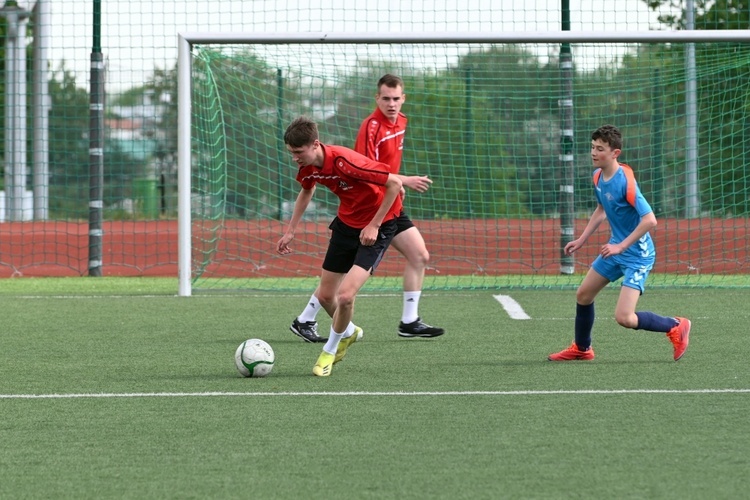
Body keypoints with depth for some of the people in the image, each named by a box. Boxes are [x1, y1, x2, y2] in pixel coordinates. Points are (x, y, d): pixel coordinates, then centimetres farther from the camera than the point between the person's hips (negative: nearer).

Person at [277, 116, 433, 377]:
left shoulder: (345, 162, -33)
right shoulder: (308, 167, -9)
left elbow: (394, 183, -27)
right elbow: (306, 191, 17)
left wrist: (374, 225, -23)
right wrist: (290, 231, 16)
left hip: (378, 225, -7)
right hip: (346, 222, 7)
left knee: (345, 295, -18)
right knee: (326, 294, 10)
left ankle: (329, 351, 8)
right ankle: (347, 332, 43)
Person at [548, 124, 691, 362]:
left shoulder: (625, 181, -26)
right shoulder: (598, 177, 0)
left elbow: (650, 220, -31)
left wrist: (621, 246, -29)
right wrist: (581, 240, 16)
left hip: (637, 254, -9)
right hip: (616, 248, 9)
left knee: (624, 318, -14)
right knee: (583, 295, 17)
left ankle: (675, 327, 8)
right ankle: (581, 348, 39)